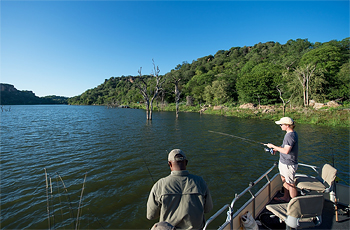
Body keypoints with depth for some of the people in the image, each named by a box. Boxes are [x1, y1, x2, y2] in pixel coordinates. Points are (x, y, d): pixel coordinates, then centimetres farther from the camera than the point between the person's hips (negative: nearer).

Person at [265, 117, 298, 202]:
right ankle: (286, 197, 39)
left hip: (288, 164, -10)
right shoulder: (291, 133, 7)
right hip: (284, 162, 10)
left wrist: (273, 146, -21)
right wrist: (276, 149, 8)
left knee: (290, 184, 4)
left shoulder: (290, 135, -25)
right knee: (284, 179, 23)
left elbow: (286, 151, -30)